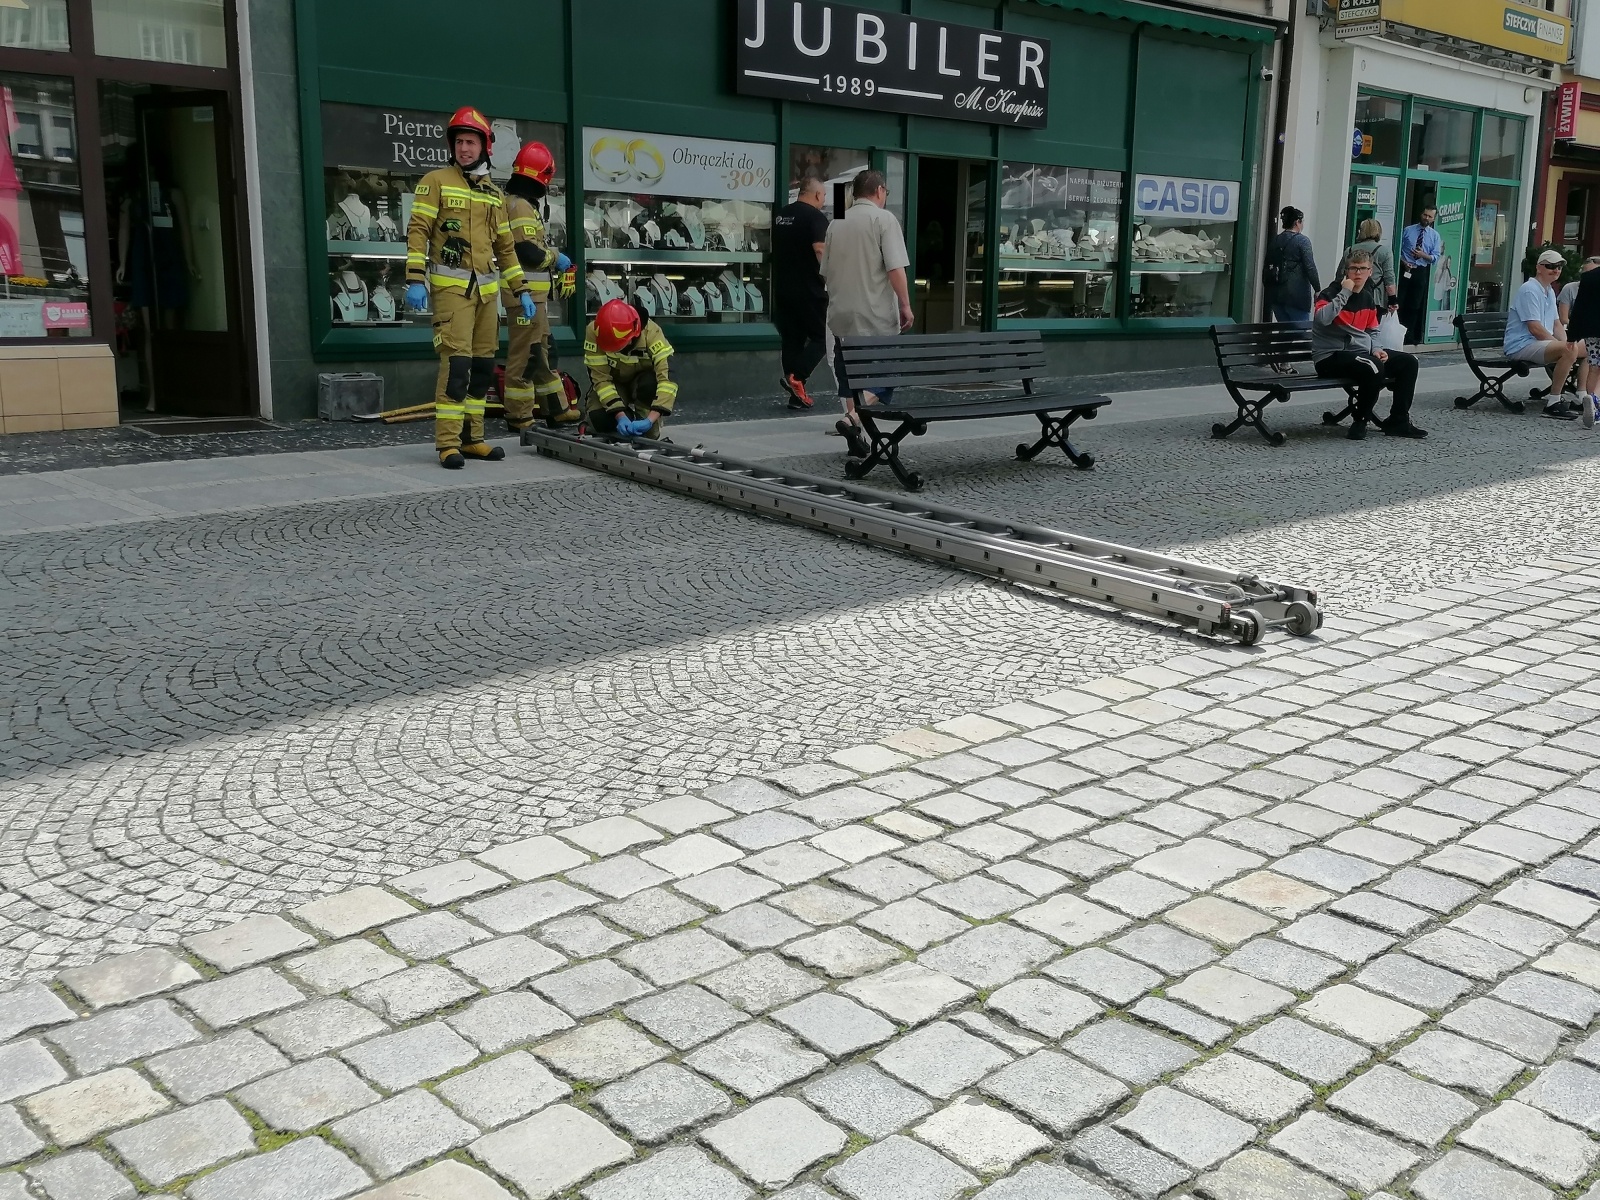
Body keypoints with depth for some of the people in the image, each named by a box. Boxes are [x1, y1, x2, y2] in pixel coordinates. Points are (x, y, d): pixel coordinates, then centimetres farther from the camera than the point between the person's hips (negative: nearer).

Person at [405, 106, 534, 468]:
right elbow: (418, 231, -6)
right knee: (456, 363, -14)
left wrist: (521, 290, 17)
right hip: (451, 286, -6)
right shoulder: (436, 181, 0)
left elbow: (505, 246, 22)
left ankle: (471, 438, 14)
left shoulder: (494, 194, 17)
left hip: (486, 288, 6)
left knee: (483, 365, 6)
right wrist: (414, 279, -17)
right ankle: (448, 442, -11)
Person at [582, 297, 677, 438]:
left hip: (642, 379, -1)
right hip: (613, 382, 1)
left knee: (650, 384, -36)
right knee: (599, 420, -27)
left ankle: (649, 434, -12)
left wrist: (649, 420, -51)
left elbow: (667, 378, -41)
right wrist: (621, 416, -39)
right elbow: (601, 379, -27)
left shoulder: (651, 332, -34)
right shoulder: (594, 331, -30)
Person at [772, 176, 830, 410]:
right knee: (821, 336, 3)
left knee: (792, 340, 9)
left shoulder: (781, 215, 13)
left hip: (782, 288, 7)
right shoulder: (816, 217, -11)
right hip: (808, 289, -7)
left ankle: (797, 395, 9)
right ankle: (796, 377, -14)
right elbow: (820, 251, -21)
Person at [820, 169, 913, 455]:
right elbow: (895, 268, -15)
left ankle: (856, 437, 11)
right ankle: (853, 419, -20)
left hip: (842, 314, 6)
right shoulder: (883, 218, -6)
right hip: (876, 315, -6)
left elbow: (825, 272, 20)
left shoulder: (836, 224, 12)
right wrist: (905, 305, -9)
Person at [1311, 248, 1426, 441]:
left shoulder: (1369, 297, 13)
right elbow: (1323, 319, -32)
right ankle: (1359, 421, -12)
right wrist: (1344, 293, -24)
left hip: (1361, 352, 8)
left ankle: (1398, 422, 10)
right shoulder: (1332, 293, -9)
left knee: (1409, 362, 2)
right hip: (1331, 357, -8)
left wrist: (1376, 349, 3)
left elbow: (1372, 331, 25)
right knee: (1374, 368, -34)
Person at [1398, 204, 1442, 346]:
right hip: (1405, 269, -1)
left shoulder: (1435, 235, 6)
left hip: (1421, 272, 1)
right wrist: (1403, 261, -14)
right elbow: (1398, 248, 2)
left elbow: (1435, 257, 0)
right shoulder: (1408, 230, 4)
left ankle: (1410, 337, 14)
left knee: (1415, 306, 7)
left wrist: (1423, 255, -18)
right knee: (1399, 303, -4)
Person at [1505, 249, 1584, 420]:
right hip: (1521, 346, -11)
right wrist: (1563, 345, -15)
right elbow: (1535, 329, -21)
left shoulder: (1550, 291, 19)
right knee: (1569, 351, -31)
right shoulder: (1530, 290, -14)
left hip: (1542, 343, 11)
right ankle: (1553, 404, -28)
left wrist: (1567, 343, 1)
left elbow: (1556, 324, 21)